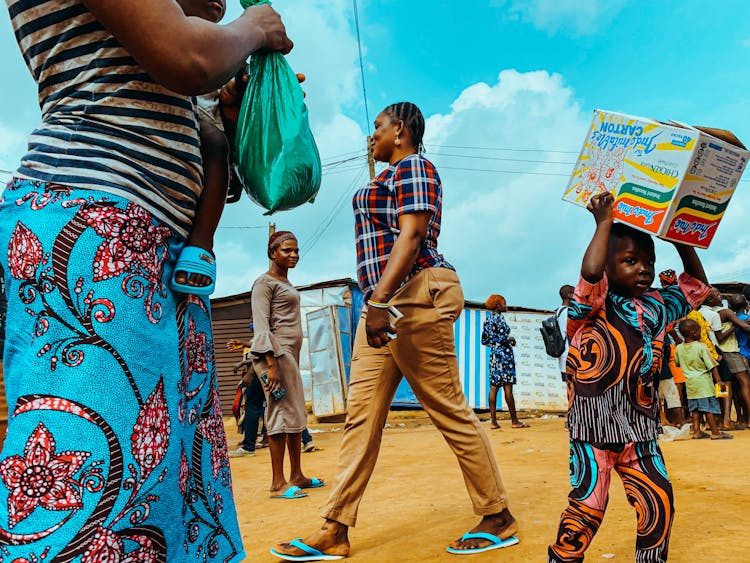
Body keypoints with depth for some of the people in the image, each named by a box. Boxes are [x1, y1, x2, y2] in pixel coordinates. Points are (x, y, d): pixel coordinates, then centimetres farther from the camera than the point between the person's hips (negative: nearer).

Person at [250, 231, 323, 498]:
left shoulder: (286, 283, 22)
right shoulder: (265, 282, -6)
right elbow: (261, 326, -15)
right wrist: (271, 364, -23)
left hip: (290, 353, 10)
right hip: (276, 353, -10)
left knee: (296, 415, 11)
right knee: (282, 413, -9)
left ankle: (296, 476, 20)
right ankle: (278, 483, -4)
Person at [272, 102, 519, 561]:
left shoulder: (413, 166, -3)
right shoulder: (392, 176, 26)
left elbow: (412, 235, -17)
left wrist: (378, 300, -28)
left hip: (415, 296, -10)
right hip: (387, 303, 10)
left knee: (449, 410, -4)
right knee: (362, 412, 4)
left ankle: (499, 519, 11)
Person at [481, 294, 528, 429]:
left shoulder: (487, 319, 12)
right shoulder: (499, 318, -10)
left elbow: (484, 340, 14)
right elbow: (503, 337, -19)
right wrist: (511, 339, 0)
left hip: (493, 355, 7)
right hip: (504, 354, -7)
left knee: (494, 387, 4)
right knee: (508, 387, -5)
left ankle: (493, 420, 3)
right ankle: (514, 421, 0)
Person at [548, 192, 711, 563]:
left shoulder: (657, 306, 11)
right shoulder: (596, 305, -8)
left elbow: (697, 286, 23)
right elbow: (590, 271, -28)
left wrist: (681, 240, 13)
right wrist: (605, 222, -18)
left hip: (640, 426, 6)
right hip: (594, 425, -6)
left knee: (659, 502, 6)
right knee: (587, 505, -3)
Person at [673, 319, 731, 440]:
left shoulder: (679, 348, 0)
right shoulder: (701, 347, -15)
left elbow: (677, 363, 16)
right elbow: (712, 366, -13)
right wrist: (719, 380, -10)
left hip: (690, 383, 5)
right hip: (704, 382, -5)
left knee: (695, 409, 11)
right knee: (709, 408, 0)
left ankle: (696, 431, 14)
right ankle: (715, 433, 4)